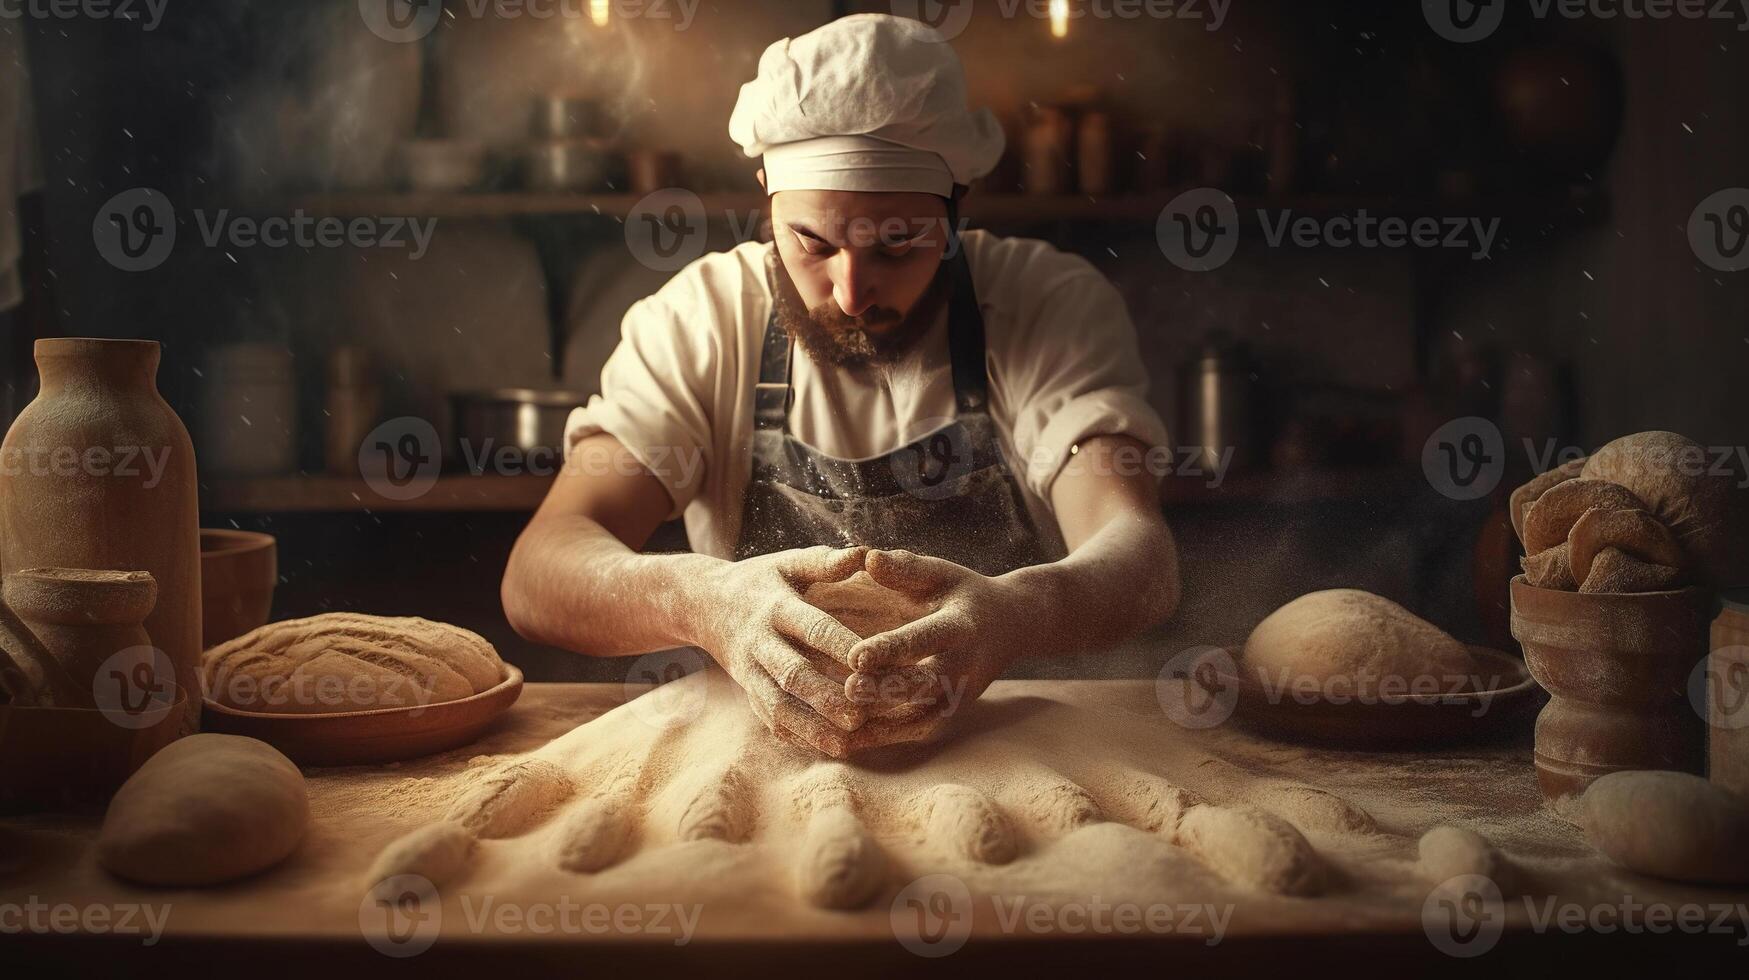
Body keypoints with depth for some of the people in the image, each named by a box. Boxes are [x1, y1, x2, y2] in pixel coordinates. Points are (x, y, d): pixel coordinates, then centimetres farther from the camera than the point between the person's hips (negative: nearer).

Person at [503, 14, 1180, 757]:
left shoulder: (1054, 304, -6)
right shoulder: (700, 320, -4)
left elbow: (1141, 559, -20)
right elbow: (538, 572, -14)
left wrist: (1014, 614, -43)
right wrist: (702, 599, -36)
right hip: (761, 755, 1)